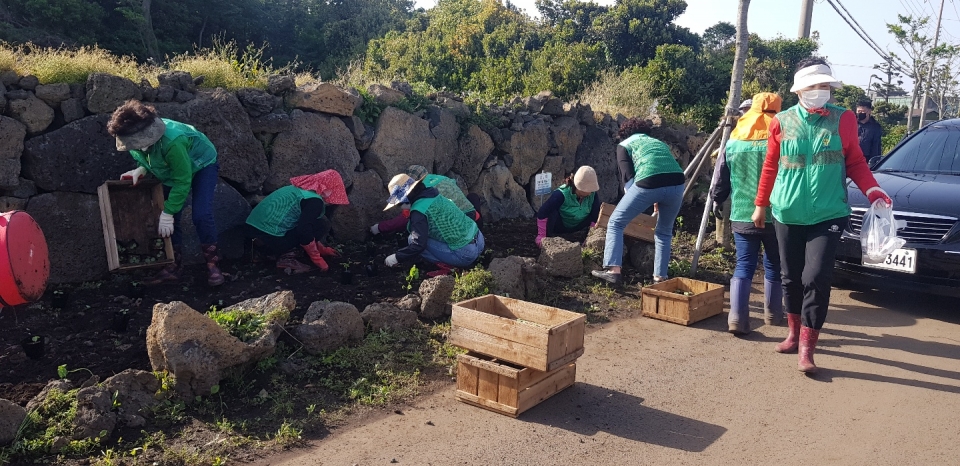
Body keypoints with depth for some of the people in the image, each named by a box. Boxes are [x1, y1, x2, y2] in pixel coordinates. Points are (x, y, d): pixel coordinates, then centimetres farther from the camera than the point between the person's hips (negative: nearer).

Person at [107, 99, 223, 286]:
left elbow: (182, 181, -32)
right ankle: (173, 266, 8)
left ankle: (212, 264, -8)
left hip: (201, 165, -7)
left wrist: (167, 213, -27)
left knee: (201, 215, -20)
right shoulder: (138, 140, -20)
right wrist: (141, 169, -19)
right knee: (169, 218, -2)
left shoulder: (171, 141, -42)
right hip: (172, 171, 7)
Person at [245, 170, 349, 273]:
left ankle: (285, 253, 7)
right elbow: (304, 231, -20)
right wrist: (317, 259, -7)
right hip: (270, 239, -10)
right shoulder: (315, 201, -11)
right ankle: (286, 257, -3)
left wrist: (321, 249, 34)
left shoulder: (301, 189, 20)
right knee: (322, 224, -3)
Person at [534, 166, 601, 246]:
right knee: (552, 211, -35)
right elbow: (542, 213, -34)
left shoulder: (592, 194, -19)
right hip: (559, 226, -3)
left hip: (577, 226, 4)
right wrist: (541, 237, -31)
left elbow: (595, 216, -12)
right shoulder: (561, 194, -32)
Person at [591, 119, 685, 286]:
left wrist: (635, 200, 21)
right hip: (677, 183, 5)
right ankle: (660, 277, 24)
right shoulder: (659, 142, 38)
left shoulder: (624, 144, 24)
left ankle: (613, 270, 2)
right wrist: (658, 201, 41)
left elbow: (627, 176, 10)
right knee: (664, 233, 25)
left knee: (615, 223, 12)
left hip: (649, 183, -4)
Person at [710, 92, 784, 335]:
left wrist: (717, 202, 24)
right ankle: (772, 314, 28)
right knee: (773, 266, 14)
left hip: (741, 216, 2)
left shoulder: (733, 142, 3)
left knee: (744, 266, 5)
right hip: (775, 216, -2)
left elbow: (721, 180, 9)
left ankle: (737, 317, -8)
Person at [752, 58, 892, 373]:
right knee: (791, 277, 12)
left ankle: (806, 350, -3)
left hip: (828, 215, -2)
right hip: (787, 214, 2)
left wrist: (873, 191, -11)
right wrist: (761, 204, 13)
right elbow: (771, 167, 9)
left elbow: (855, 162, 4)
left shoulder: (844, 119, -1)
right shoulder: (782, 122, 1)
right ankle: (795, 334, 31)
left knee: (816, 278, -10)